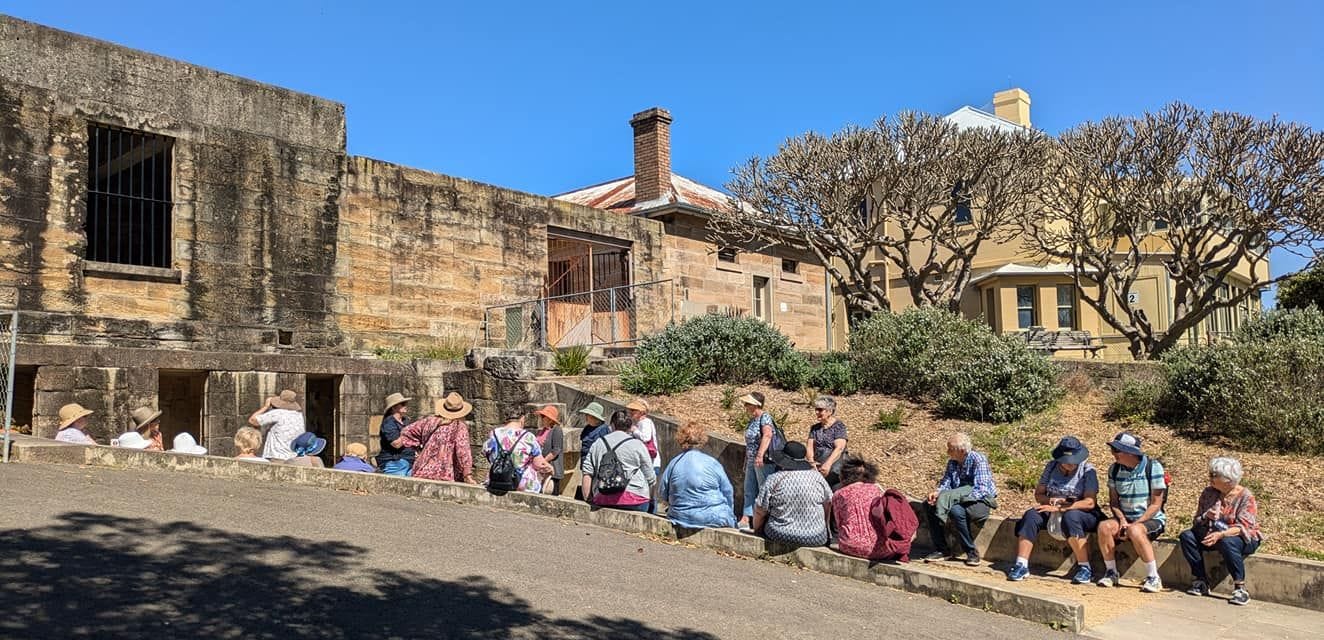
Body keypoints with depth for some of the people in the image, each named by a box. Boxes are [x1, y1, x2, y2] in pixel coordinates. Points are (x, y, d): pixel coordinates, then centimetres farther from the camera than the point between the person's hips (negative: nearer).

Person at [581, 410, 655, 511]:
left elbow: (587, 474, 8)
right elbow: (650, 478, 5)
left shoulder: (598, 443, 13)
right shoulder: (637, 445, 4)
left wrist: (588, 499, 13)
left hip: (602, 500, 3)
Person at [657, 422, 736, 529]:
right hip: (713, 519, -2)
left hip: (681, 520, 3)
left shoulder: (673, 464, 0)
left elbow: (662, 496, 6)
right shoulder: (712, 463, -6)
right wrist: (729, 515, 17)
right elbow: (728, 492, 2)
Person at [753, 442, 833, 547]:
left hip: (780, 537, -2)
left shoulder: (773, 479, -10)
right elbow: (828, 503, 10)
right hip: (815, 540, 2)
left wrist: (756, 530, 13)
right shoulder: (817, 476, -3)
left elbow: (760, 511, -5)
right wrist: (824, 526, 28)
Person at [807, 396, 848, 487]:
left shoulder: (839, 426, 1)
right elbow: (809, 446, 5)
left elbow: (839, 448, -11)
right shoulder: (814, 428, 16)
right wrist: (811, 460, -15)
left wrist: (828, 464, -25)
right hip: (817, 465, 3)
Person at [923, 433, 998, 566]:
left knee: (956, 510, -35)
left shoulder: (978, 460, -15)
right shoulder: (952, 462, 8)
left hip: (982, 500, -7)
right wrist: (937, 492, -18)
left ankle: (972, 552, -17)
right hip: (958, 498, 7)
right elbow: (946, 481, 7)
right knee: (930, 505, -12)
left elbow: (981, 490, -24)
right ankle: (941, 549, -6)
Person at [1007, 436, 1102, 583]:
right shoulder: (1051, 466, 6)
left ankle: (1085, 568, -27)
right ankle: (1021, 565, -27)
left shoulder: (1087, 470, -7)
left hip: (1084, 514, -4)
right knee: (1031, 516, -24)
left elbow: (1090, 502, -17)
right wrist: (1050, 501, -16)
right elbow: (1038, 494, 7)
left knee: (1070, 517, -38)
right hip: (1053, 514, 4)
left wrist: (1061, 508, -22)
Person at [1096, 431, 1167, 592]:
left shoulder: (1152, 467, -12)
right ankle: (1111, 573, -9)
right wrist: (1122, 520, -14)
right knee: (1104, 526, -25)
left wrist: (1134, 524, -20)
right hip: (1126, 518, 5)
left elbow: (1155, 504, -12)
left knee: (1135, 531, -36)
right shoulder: (1114, 469, 3)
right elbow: (1114, 501, 6)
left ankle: (1153, 578, -22)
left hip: (1152, 519, -4)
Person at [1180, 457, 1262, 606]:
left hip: (1245, 539, -6)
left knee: (1227, 543, -39)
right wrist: (1205, 517, -19)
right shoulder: (1208, 493, 2)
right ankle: (1200, 581, -14)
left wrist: (1221, 535, -38)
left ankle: (1240, 589, -28)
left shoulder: (1245, 497, -14)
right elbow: (1197, 521, 5)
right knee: (1187, 536, -18)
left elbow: (1243, 527, -22)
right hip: (1215, 534, 6)